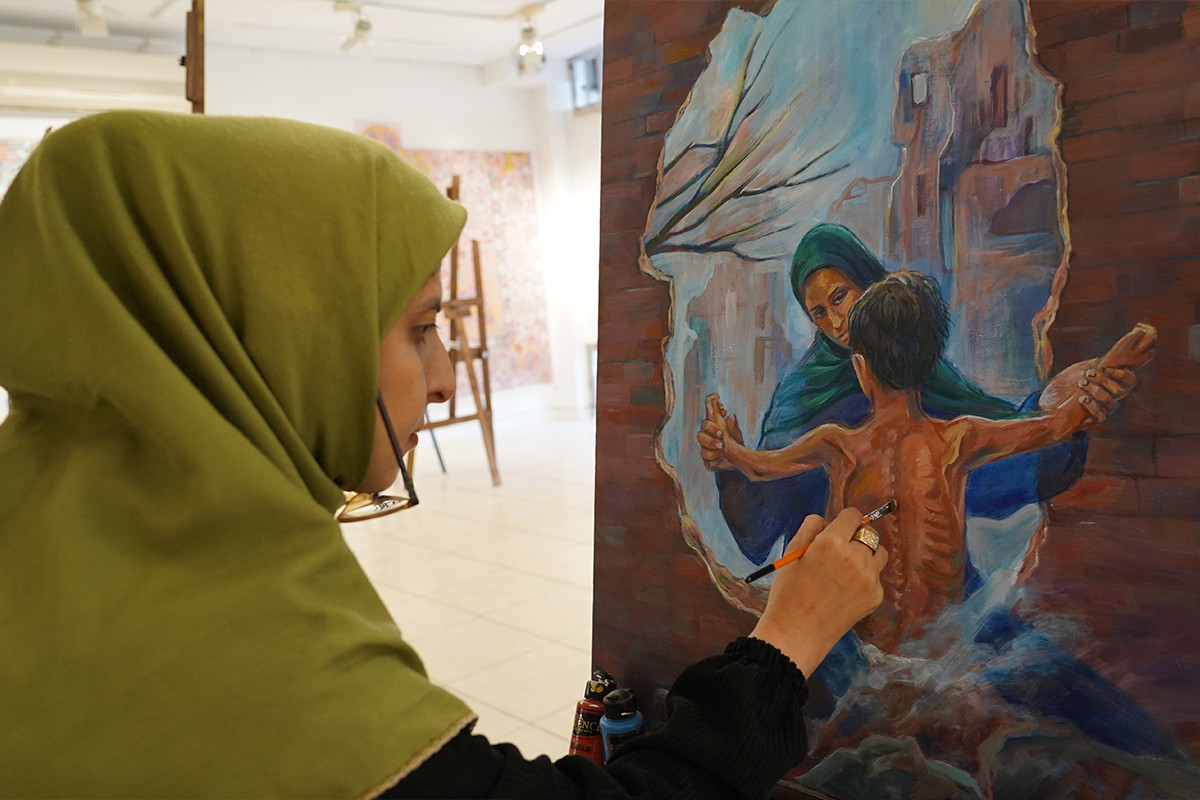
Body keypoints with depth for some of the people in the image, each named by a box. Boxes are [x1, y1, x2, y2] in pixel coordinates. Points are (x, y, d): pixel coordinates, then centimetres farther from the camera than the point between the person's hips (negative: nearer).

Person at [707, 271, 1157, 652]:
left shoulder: (837, 447, -16)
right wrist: (1114, 365, 8)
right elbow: (1060, 424, 0)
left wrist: (722, 438, 22)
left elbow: (757, 465, 3)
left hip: (862, 638, -1)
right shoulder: (958, 442, -16)